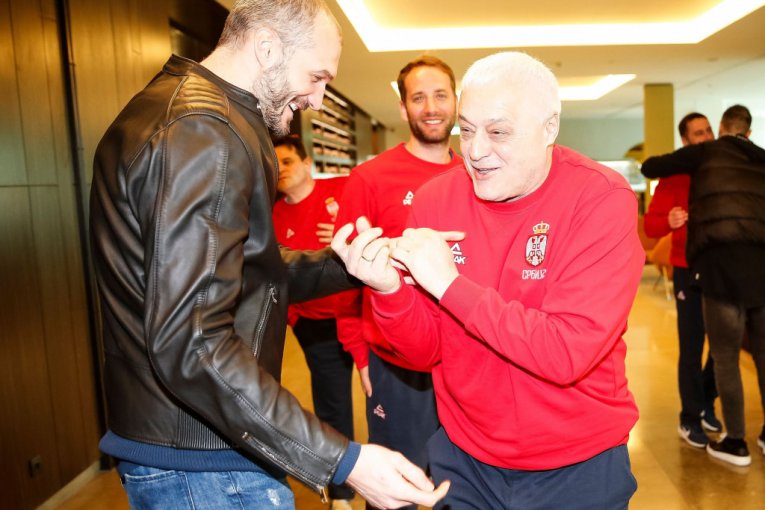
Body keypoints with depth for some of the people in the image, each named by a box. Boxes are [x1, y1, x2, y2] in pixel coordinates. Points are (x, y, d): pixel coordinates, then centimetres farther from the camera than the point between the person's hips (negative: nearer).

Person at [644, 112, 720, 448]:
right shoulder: (675, 177, -5)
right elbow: (650, 225, -13)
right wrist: (669, 221, -35)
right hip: (690, 270, -4)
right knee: (692, 347, 0)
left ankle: (706, 403, 33)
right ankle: (690, 419, 14)